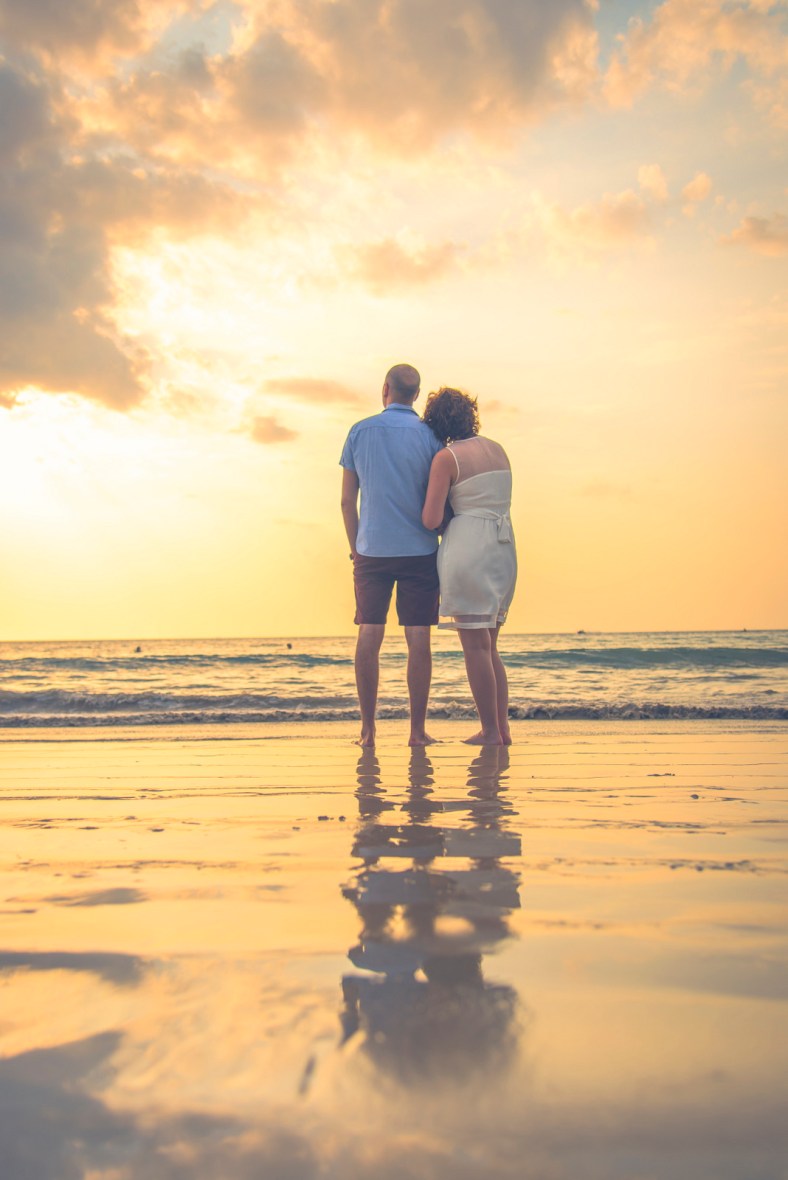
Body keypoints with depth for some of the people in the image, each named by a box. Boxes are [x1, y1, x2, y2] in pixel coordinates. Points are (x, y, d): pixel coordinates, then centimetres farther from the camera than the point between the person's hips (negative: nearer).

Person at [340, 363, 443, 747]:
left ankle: (368, 729, 4)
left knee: (369, 636, 3)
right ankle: (417, 729, 1)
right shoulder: (428, 435, 1)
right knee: (418, 639, 0)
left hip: (372, 549, 1)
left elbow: (347, 501, 5)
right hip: (420, 550, -1)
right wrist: (446, 546, 13)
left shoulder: (360, 431, 4)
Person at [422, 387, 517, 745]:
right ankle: (503, 727, 14)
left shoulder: (446, 458, -7)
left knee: (475, 645, -1)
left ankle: (490, 730, 2)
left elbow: (430, 520, -11)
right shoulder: (497, 450, 13)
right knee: (489, 645, 15)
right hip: (504, 548, 7)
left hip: (467, 547, -7)